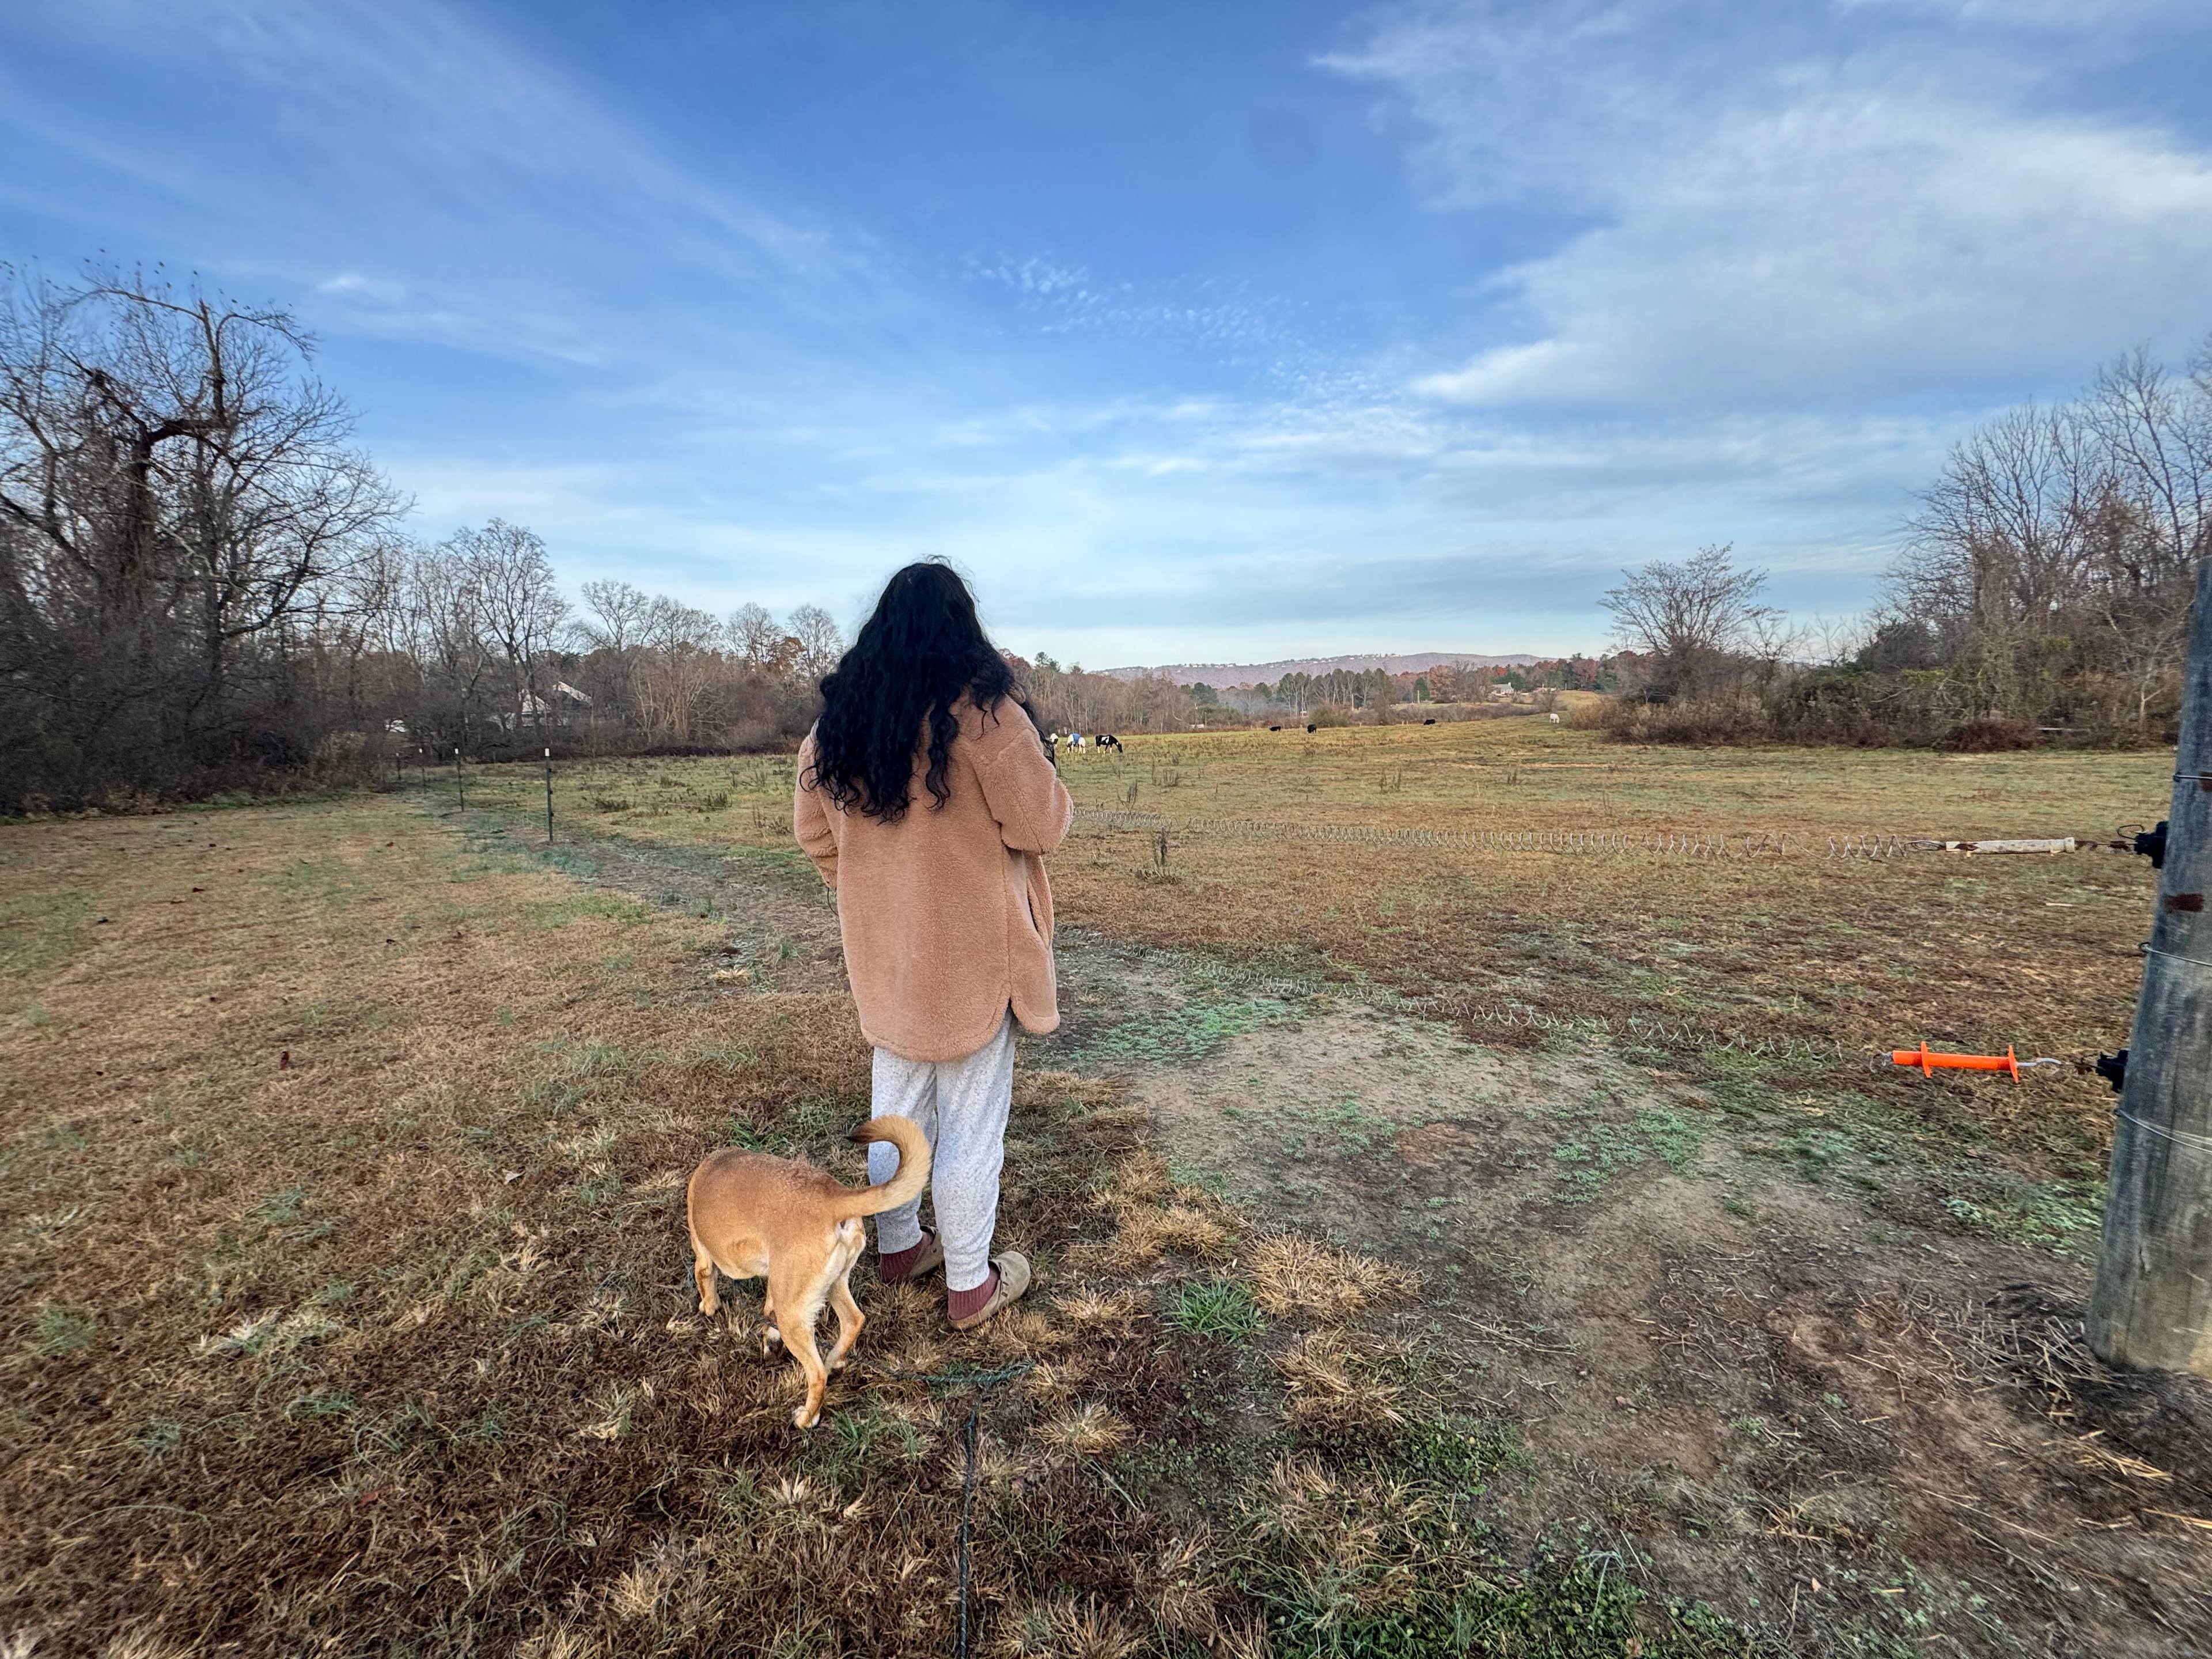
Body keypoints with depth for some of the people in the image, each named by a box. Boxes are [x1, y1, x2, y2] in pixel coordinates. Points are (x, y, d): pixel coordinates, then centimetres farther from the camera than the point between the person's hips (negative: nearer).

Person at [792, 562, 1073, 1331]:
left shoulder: (838, 719, 2)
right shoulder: (981, 710, -18)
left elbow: (813, 831, 9)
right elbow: (1040, 824, -16)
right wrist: (1049, 786, 5)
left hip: (883, 949, 6)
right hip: (973, 948, -6)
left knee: (895, 1106, 21)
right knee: (971, 1120, 7)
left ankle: (897, 1246, 38)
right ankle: (971, 1286, 22)